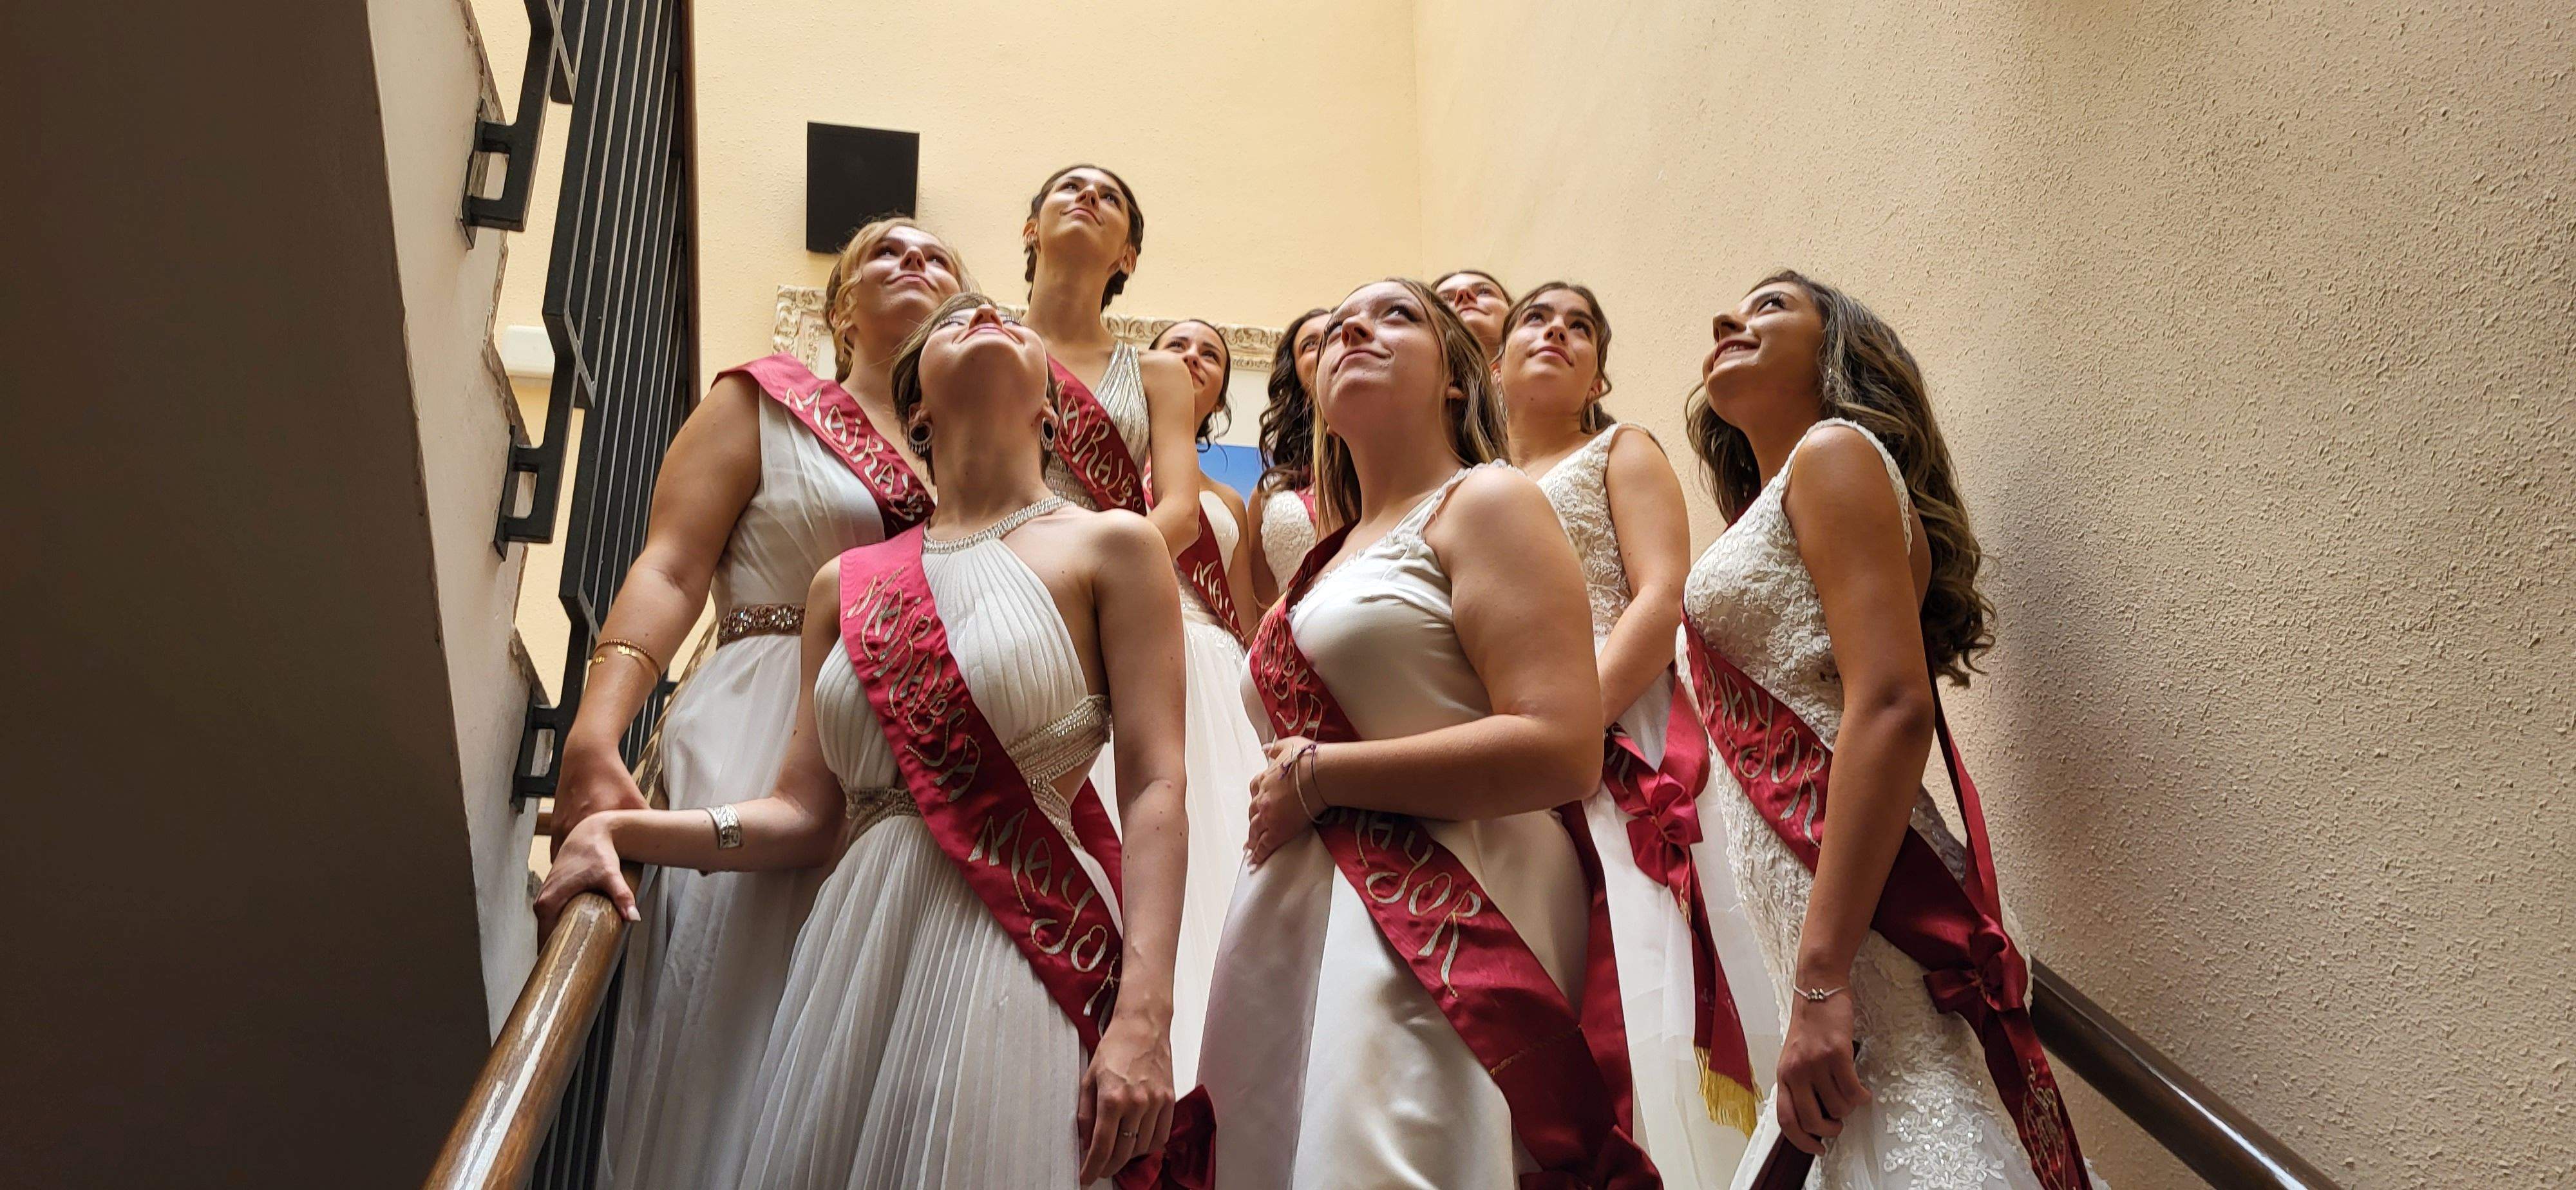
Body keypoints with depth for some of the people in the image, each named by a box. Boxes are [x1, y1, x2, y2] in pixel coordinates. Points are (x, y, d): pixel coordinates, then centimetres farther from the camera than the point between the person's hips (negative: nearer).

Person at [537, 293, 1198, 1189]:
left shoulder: (1109, 546, 2)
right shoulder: (845, 585, 14)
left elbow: (1153, 789, -7)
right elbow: (807, 814, 11)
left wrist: (1144, 1014, -16)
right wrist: (622, 828, -2)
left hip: (1027, 950, -3)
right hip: (863, 958, 4)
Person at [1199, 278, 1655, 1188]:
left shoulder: (1484, 502, 0)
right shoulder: (1330, 557, 21)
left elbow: (1563, 750, -15)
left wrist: (1317, 776, -10)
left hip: (1442, 926, -7)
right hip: (1304, 927, 7)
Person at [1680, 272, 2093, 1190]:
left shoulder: (1834, 453, -1)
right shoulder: (1771, 510, 25)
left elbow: (1892, 707, -16)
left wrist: (1820, 979, -22)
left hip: (1855, 909, -8)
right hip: (1794, 912, 8)